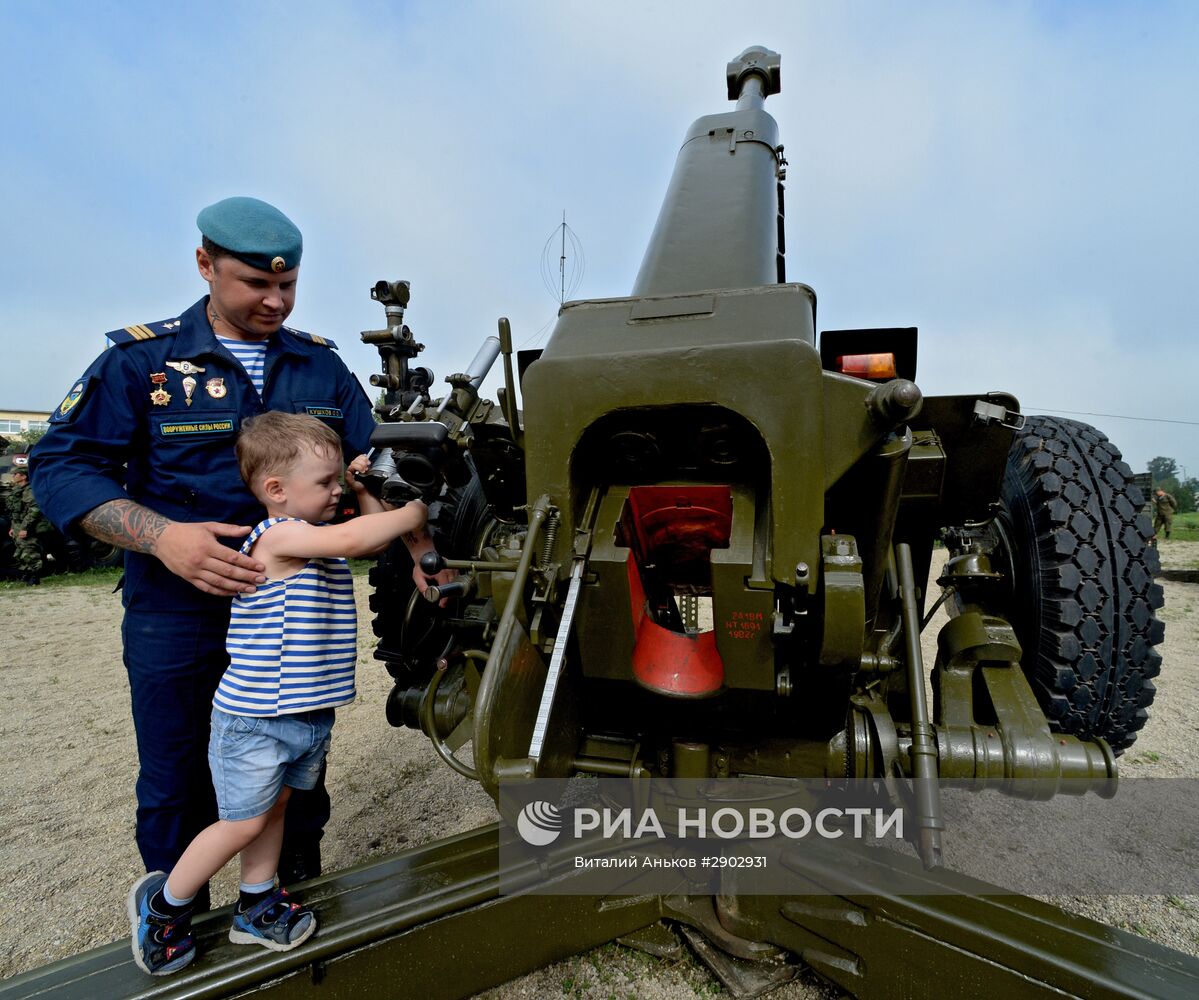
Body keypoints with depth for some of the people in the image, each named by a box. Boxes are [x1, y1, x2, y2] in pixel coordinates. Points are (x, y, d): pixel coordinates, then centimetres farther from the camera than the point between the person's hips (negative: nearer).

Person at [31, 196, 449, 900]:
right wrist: (163, 538, -24)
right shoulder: (143, 358, -5)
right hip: (178, 617, -2)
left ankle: (302, 891, 42)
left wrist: (413, 537, -12)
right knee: (177, 787, 14)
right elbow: (61, 465, -7)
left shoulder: (321, 365, 4)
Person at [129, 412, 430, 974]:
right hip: (255, 717, -8)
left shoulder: (317, 538, 7)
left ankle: (257, 909, 38)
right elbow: (351, 539, -38)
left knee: (274, 806, 20)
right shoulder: (276, 536, -22)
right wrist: (413, 512, -25)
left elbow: (375, 545, 15)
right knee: (244, 821, 6)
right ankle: (162, 904, 31)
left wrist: (364, 491, 4)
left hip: (309, 714, 8)